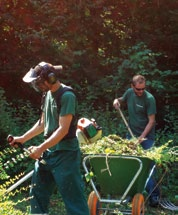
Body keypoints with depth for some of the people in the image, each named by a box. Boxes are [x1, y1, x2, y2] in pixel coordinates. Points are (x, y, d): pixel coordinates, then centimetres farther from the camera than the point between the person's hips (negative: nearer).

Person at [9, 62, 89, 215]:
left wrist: (40, 148, -25)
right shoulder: (48, 94, 10)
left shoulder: (67, 96, -17)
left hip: (65, 153, -9)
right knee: (37, 193, 16)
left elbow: (63, 129, -22)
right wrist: (23, 138, 15)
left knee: (72, 196, -6)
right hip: (48, 151, 9)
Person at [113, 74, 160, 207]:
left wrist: (142, 137, -22)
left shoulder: (149, 99, -16)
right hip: (131, 134, 6)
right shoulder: (129, 93, 0)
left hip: (146, 136, -6)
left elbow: (151, 121, -15)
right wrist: (117, 101, 0)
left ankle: (154, 195, -6)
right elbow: (122, 101, 24)